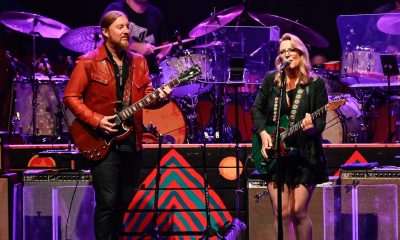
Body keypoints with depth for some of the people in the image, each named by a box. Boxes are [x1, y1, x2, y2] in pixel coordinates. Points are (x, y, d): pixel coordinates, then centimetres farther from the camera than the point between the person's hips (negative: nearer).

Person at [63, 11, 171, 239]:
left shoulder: (138, 61, 13)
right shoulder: (88, 62, -5)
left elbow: (147, 95, 11)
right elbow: (71, 96, -6)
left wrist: (159, 96, -13)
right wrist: (96, 120, -16)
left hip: (133, 142, 6)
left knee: (124, 201, 12)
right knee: (108, 202, -10)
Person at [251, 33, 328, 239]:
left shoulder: (316, 84, 0)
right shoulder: (271, 80, 7)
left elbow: (321, 120, -3)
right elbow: (257, 109, 12)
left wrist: (312, 126, -25)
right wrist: (263, 133, -4)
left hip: (305, 154, -2)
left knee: (298, 211, -6)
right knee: (282, 213, -4)